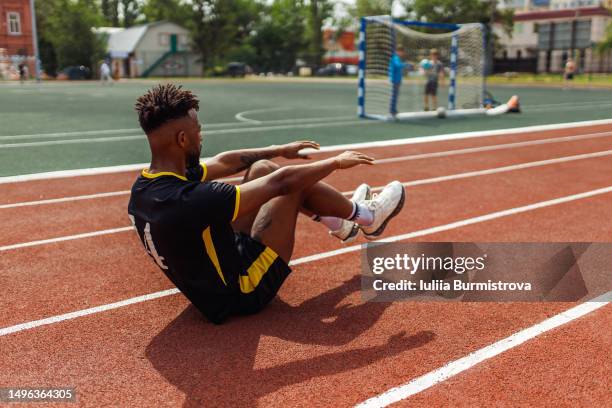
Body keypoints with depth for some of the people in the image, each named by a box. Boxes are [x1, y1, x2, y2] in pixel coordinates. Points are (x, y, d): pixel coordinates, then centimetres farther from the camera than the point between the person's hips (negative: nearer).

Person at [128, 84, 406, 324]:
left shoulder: (145, 186, -8)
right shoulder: (189, 201, -36)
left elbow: (224, 162, 5)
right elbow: (281, 181, -26)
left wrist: (279, 150, 19)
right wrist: (336, 162, -10)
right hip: (243, 292, -8)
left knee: (262, 168, 9)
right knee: (294, 183, -8)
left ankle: (341, 222, 27)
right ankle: (366, 217, 20)